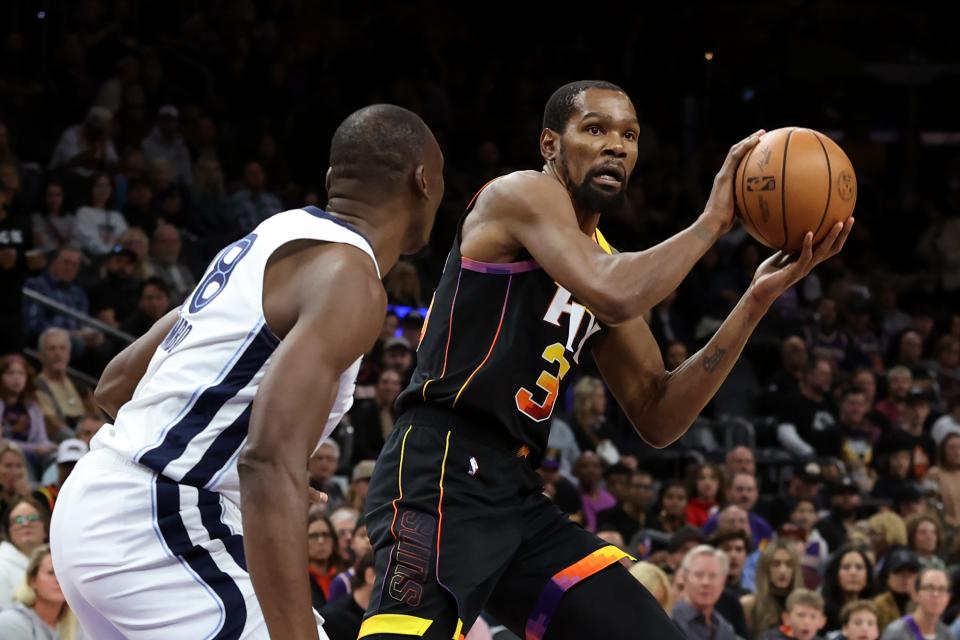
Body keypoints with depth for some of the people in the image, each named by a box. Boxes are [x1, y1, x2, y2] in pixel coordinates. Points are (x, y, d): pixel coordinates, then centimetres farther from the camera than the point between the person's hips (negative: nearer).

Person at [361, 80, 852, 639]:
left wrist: (756, 302, 9)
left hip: (518, 494, 9)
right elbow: (613, 295, -23)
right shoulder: (523, 195, -4)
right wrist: (712, 221, -9)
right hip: (442, 473, -9)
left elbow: (658, 419, 16)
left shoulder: (604, 261, 21)